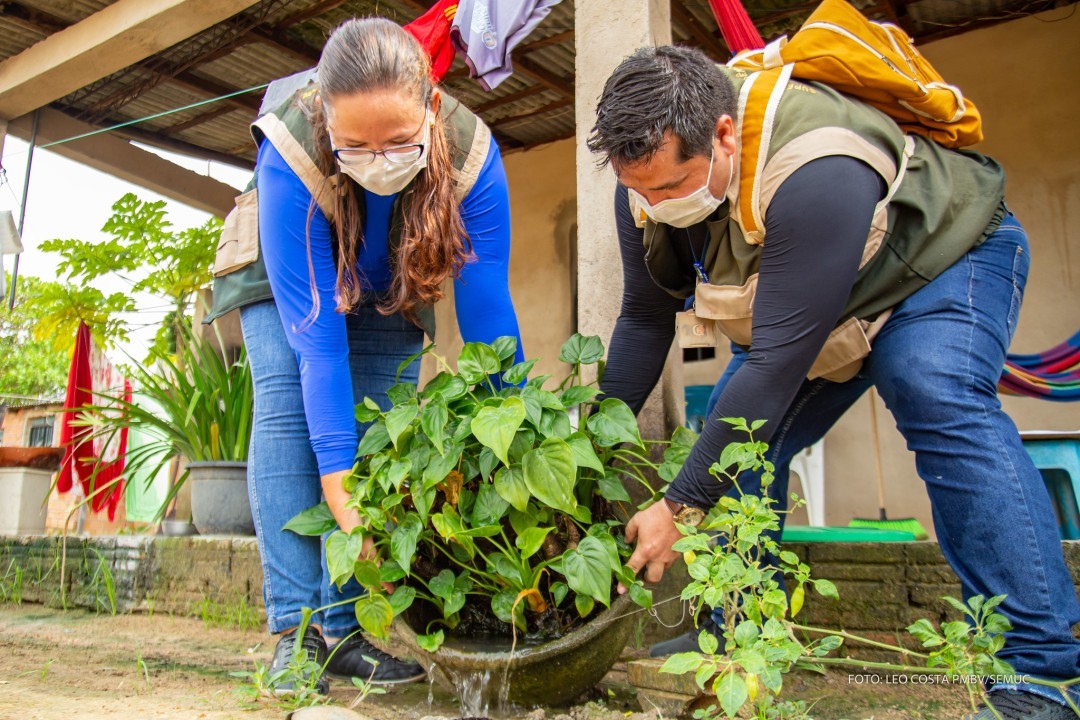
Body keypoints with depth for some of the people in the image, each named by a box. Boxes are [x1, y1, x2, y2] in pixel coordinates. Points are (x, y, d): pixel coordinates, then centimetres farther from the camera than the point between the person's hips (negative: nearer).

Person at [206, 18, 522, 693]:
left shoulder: (472, 155, -33)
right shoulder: (291, 155, -38)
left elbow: (488, 313, -30)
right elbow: (314, 333, -40)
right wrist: (341, 494, -42)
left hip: (391, 292, 2)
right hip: (285, 278, -1)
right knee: (288, 406, -22)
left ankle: (343, 630, -2)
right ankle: (295, 630, -15)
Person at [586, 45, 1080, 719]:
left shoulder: (816, 175, -42)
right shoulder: (652, 180, -19)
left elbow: (777, 363, -43)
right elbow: (646, 318, -10)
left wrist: (682, 506, -39)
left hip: (949, 256, -6)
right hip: (799, 299, 7)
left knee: (940, 401, -35)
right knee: (739, 433, -5)